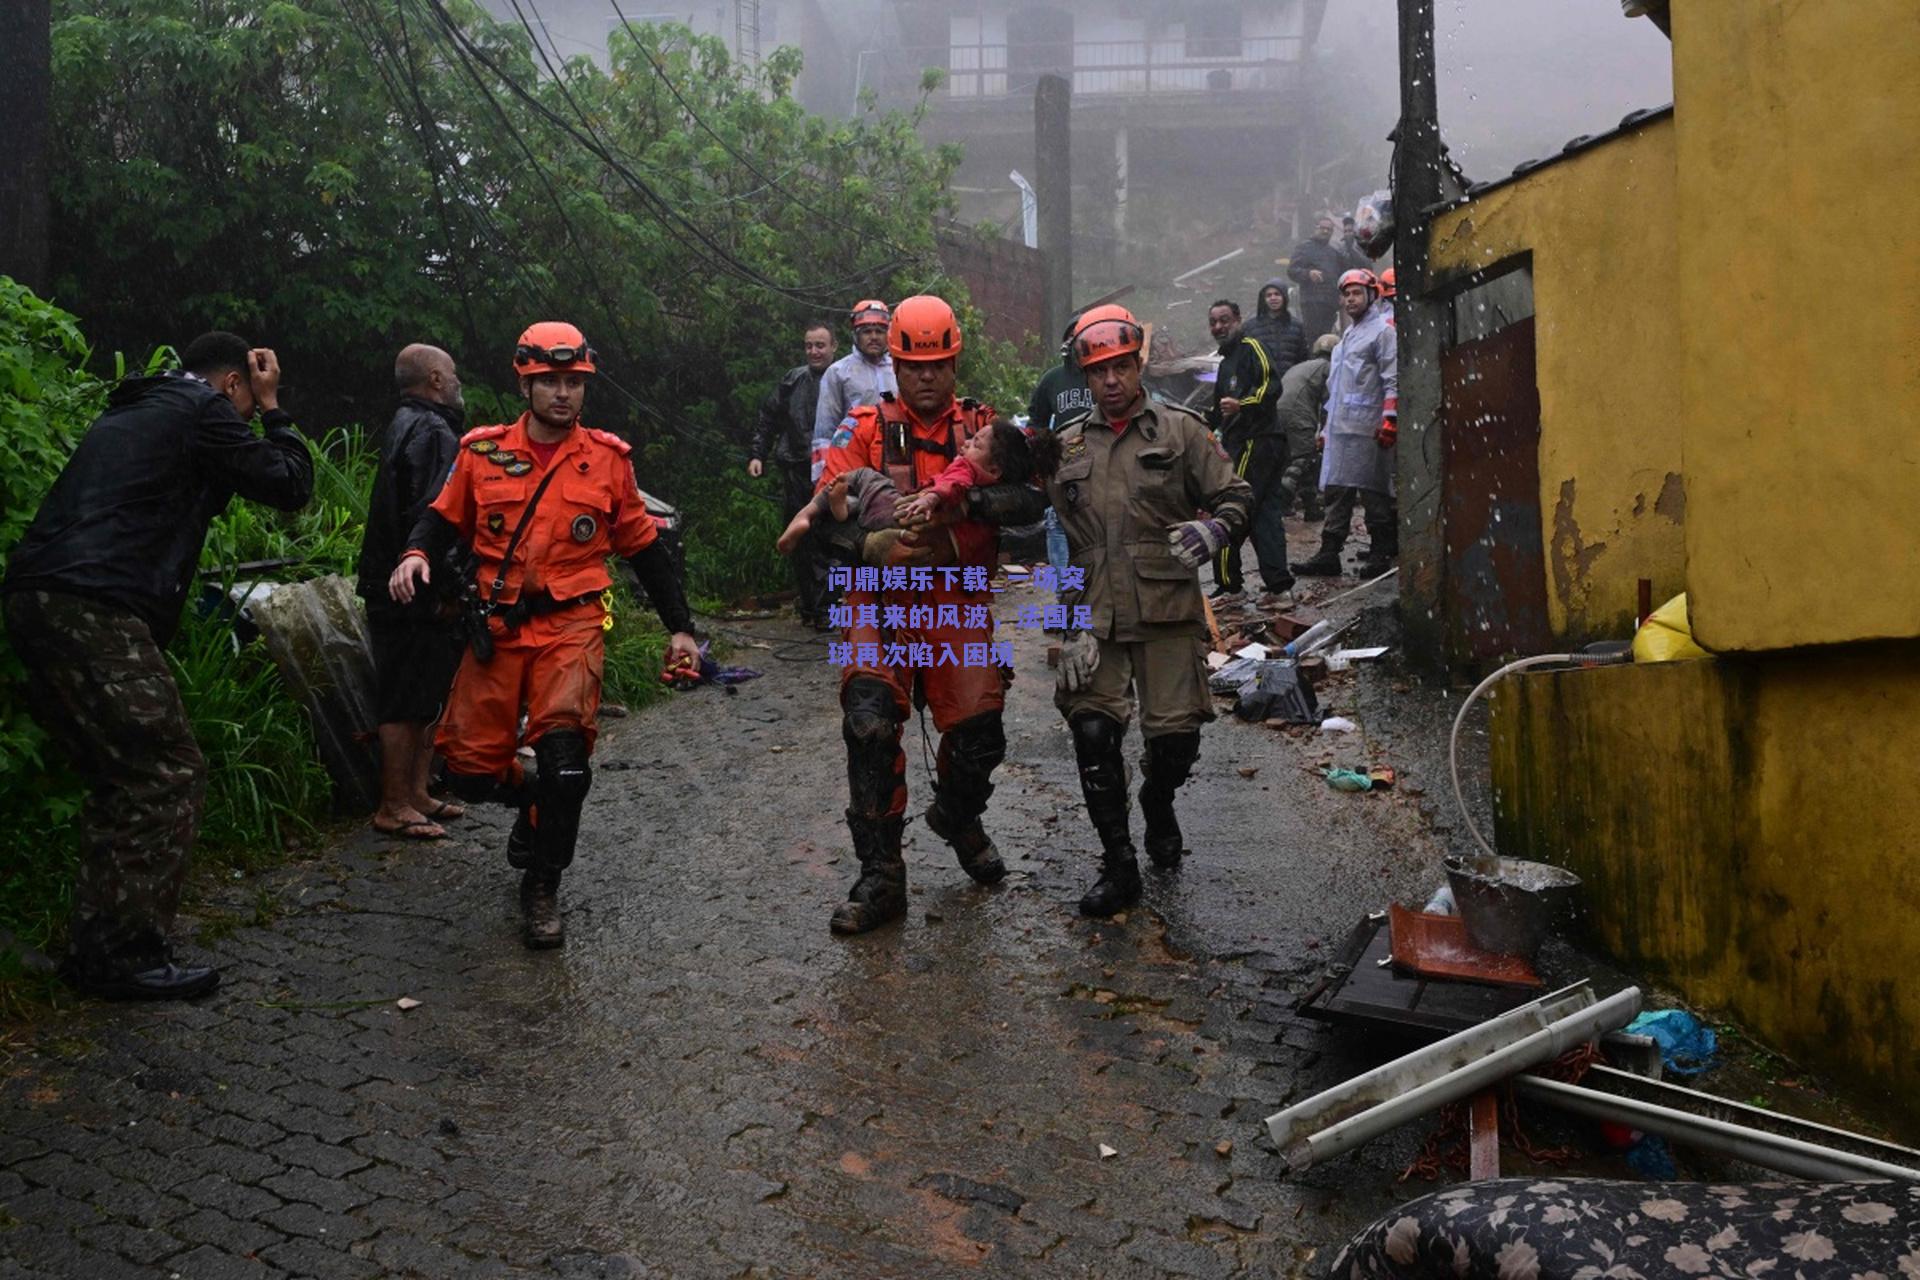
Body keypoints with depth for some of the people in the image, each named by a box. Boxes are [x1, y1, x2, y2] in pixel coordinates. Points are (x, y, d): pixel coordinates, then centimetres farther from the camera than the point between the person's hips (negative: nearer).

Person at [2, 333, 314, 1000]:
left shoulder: (133, 411, 29)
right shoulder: (203, 409, 1)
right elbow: (290, 485, 4)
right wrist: (274, 409, 16)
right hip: (93, 610, -10)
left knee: (122, 780, 17)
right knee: (168, 776, -6)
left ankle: (94, 948, 22)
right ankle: (129, 956, -3)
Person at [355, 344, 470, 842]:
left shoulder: (404, 427, 19)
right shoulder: (433, 433, -15)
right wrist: (446, 593, -21)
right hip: (419, 595, -11)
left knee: (424, 696, 17)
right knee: (408, 701, -5)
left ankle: (415, 792, 24)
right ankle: (394, 807, 2)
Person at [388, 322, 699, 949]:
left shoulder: (608, 457, 3)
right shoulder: (482, 451, 3)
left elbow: (644, 545, 11)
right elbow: (445, 517, 15)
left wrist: (679, 626, 10)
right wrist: (416, 554, -8)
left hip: (572, 623, -2)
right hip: (497, 625, 2)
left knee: (563, 749, -20)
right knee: (470, 767, 1)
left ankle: (542, 888, 0)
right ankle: (535, 796, 36)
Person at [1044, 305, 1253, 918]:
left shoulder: (1180, 430, 6)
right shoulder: (1065, 446, 13)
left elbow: (1236, 495, 4)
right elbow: (1056, 539, 11)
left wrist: (1213, 527, -21)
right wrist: (1073, 624, 3)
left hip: (1169, 614, -1)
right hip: (1097, 616, 2)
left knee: (1176, 737, -3)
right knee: (1093, 731, -9)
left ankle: (1158, 804, 34)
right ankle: (1118, 866, 5)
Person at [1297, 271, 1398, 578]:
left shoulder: (1382, 330, -3)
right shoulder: (1347, 335, 24)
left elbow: (1393, 379, -11)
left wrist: (1390, 419, -19)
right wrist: (1326, 426, 24)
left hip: (1367, 430, -8)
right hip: (1339, 428, 8)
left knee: (1373, 492, -3)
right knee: (1336, 490, 4)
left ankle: (1382, 553, 5)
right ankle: (1329, 553, 5)